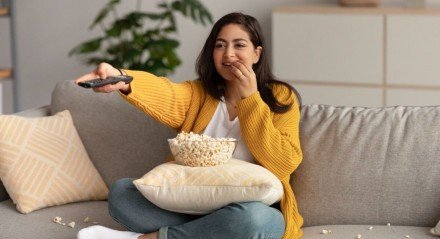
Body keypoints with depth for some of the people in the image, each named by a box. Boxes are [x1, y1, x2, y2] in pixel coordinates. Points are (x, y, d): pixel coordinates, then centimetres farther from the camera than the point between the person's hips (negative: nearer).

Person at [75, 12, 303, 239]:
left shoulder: (281, 98, -1)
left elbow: (282, 166, -15)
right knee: (121, 191, -14)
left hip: (254, 208, -3)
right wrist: (123, 80, -43)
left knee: (252, 219, -38)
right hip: (191, 207, 3)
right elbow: (166, 96, -20)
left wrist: (250, 99, -14)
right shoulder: (199, 93, 6)